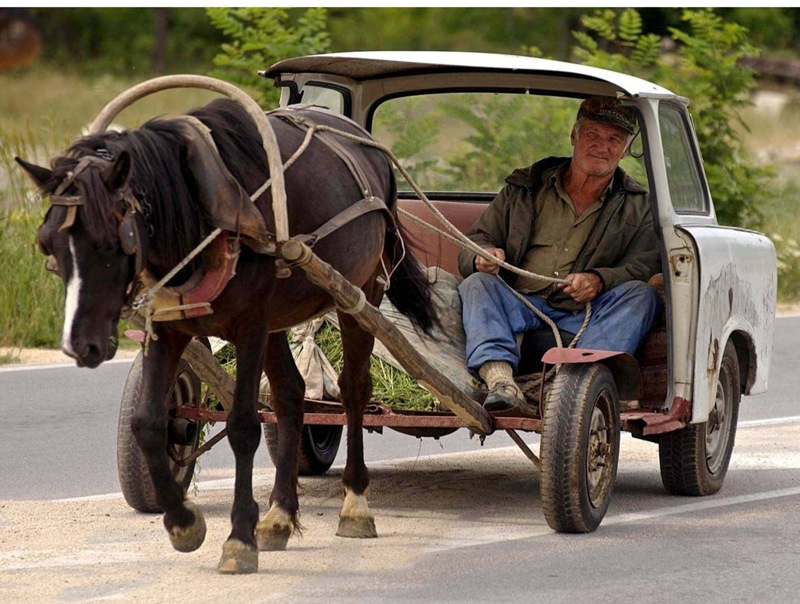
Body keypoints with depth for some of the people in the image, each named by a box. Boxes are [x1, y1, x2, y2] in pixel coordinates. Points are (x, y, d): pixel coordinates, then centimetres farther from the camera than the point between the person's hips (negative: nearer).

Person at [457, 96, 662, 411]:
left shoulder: (638, 207, 14)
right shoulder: (525, 187, 17)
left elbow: (646, 265, -1)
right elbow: (474, 241, 16)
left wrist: (600, 280, -22)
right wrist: (482, 256, -10)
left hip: (583, 318, -1)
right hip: (520, 308, 1)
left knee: (642, 296, -27)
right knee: (476, 284, -26)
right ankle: (500, 379, -48)